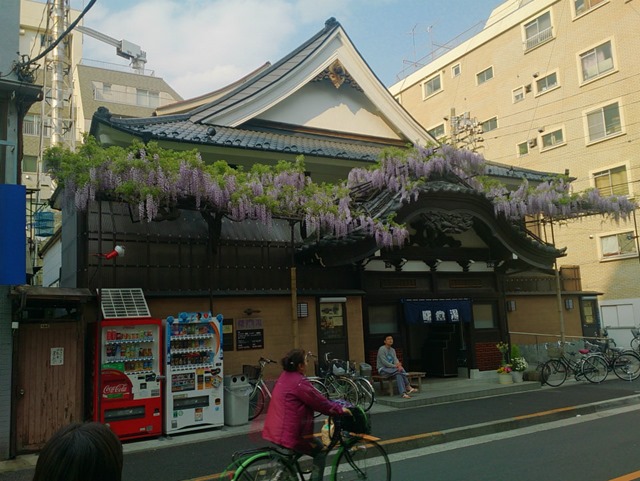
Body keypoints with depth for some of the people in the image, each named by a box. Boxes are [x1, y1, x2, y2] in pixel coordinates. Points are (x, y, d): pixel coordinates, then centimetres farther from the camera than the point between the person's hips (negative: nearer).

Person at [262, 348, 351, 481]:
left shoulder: (284, 377, 10)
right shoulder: (299, 382, -20)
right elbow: (320, 402, -13)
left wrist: (334, 406, 19)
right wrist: (339, 409, 2)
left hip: (275, 430, 9)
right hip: (289, 433, -9)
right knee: (321, 450, 10)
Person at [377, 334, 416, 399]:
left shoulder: (393, 350, 14)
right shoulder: (382, 349, -11)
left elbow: (395, 360, 0)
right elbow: (384, 362, -19)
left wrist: (398, 365, -24)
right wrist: (395, 366, -25)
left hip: (390, 369, 7)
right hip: (382, 369, -7)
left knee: (399, 373, -28)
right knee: (400, 370, -29)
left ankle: (403, 393, -35)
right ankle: (408, 387, -27)